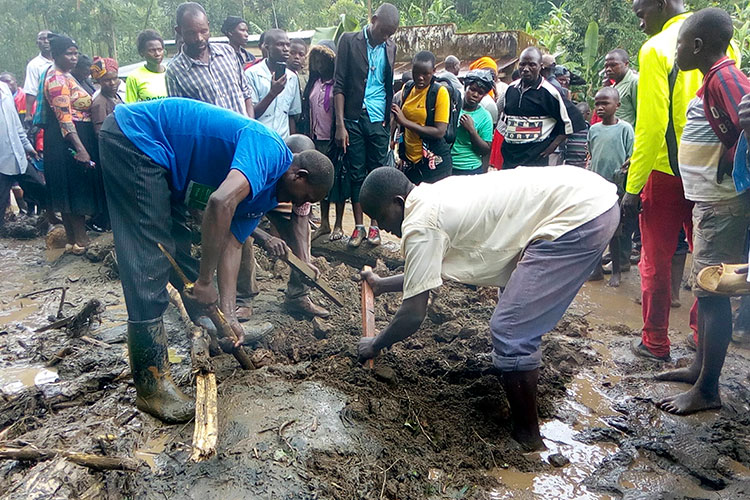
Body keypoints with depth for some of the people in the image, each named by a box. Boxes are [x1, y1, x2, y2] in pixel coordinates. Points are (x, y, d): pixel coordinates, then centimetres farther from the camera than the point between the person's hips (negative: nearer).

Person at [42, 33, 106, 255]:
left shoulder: (65, 76, 17)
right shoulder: (57, 79, -13)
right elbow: (64, 117, -22)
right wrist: (80, 148, -29)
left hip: (77, 138, 10)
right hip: (68, 140, -10)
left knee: (72, 191, 11)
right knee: (75, 189, -6)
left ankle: (73, 239, 18)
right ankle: (80, 242, -2)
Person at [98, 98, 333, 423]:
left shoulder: (265, 191, 9)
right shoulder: (270, 151, -19)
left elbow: (231, 245, 6)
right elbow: (222, 203, -36)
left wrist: (228, 314, -1)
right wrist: (205, 281, -27)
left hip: (161, 161, 10)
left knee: (179, 248, 20)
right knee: (150, 265, -11)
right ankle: (151, 385, -4)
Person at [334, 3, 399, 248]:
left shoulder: (390, 47, 11)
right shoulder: (349, 41, 0)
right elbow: (339, 85, -4)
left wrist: (390, 120, 7)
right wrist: (340, 124, -10)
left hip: (379, 122, 3)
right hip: (354, 120, -2)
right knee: (356, 174, 2)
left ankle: (375, 225, 14)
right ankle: (358, 226, 11)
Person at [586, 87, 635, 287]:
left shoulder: (625, 128, -4)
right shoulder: (593, 129, 10)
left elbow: (632, 157, -4)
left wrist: (625, 167, -20)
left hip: (615, 188, -4)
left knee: (614, 231, 3)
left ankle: (616, 272, 16)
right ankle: (597, 268, 21)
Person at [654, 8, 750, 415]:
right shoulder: (714, 78, 14)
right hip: (707, 199, 10)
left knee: (712, 292, -4)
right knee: (704, 288, 17)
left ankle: (707, 389, 7)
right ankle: (700, 366, 30)